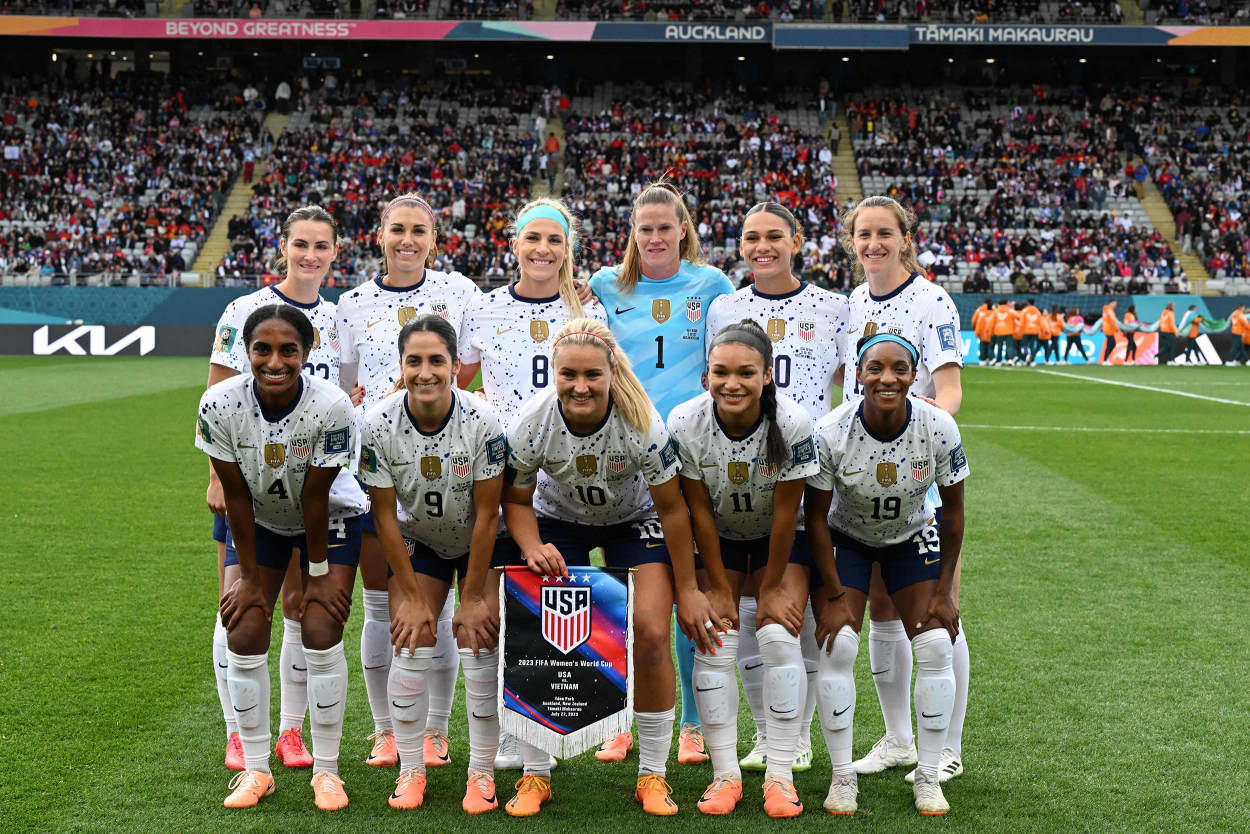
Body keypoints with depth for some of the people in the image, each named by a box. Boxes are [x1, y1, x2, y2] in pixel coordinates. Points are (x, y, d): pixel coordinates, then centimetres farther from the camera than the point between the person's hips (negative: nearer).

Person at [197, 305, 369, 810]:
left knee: (321, 632, -13)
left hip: (328, 520, -2)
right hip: (258, 522, 2)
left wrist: (319, 573, -14)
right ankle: (255, 769, 6)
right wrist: (250, 576, -12)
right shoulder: (220, 405, -26)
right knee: (244, 634, -8)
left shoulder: (330, 406, -31)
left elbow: (315, 497, -22)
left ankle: (326, 769, 1)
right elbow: (236, 496, -18)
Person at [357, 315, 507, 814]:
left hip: (480, 544, -2)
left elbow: (487, 514, -19)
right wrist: (412, 596, -11)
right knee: (410, 644, -8)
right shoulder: (378, 425, -22)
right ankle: (411, 771, 6)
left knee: (479, 647, -11)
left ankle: (482, 774, 1)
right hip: (417, 542, 2)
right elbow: (385, 516, -13)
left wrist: (473, 597, -16)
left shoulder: (482, 423, -27)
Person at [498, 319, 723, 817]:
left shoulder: (642, 423, -32)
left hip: (633, 520, -1)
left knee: (652, 634, -16)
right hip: (558, 520, 1)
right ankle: (535, 774, 4)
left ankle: (652, 776, 0)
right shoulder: (530, 424, -27)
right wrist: (534, 550, -28)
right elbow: (516, 499, -9)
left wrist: (687, 590, -13)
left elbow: (671, 507, -19)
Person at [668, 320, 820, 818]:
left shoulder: (792, 424, -29)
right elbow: (699, 511, -15)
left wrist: (772, 587, -12)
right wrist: (720, 587, -11)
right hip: (717, 538, 1)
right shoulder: (685, 424, -25)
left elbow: (784, 513, -19)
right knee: (713, 643, -10)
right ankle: (725, 774, -1)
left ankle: (780, 777, -6)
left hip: (779, 539, -1)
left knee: (779, 638, -14)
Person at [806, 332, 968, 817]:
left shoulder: (939, 428, -24)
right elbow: (816, 517, -15)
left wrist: (944, 590, -8)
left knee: (936, 646, -10)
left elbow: (952, 510, -10)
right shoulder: (831, 433, -28)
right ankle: (842, 777, -1)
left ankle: (928, 776, 4)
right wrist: (834, 594, -15)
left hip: (912, 537, 2)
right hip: (845, 538, -1)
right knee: (837, 646, -15)